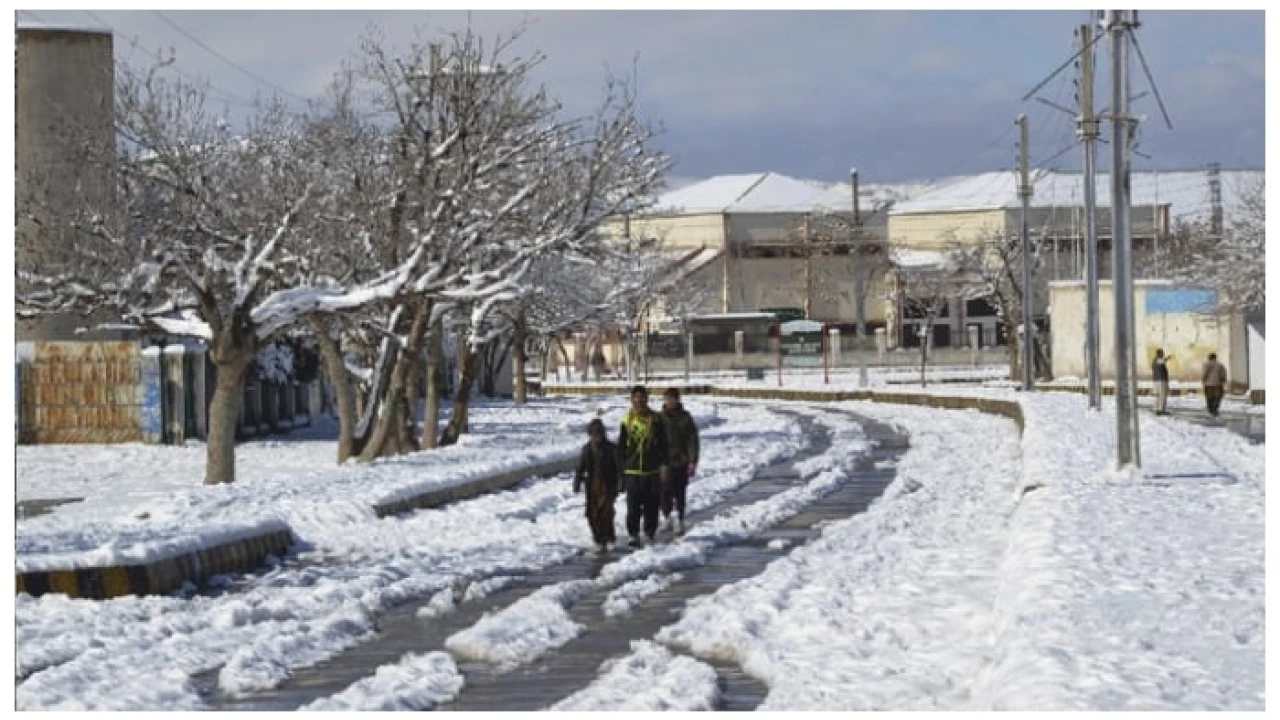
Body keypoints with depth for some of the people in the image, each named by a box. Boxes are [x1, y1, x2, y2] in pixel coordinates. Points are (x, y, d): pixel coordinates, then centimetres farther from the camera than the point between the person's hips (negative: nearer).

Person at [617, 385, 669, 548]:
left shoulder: (655, 419, 1)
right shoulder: (627, 420, 4)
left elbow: (663, 445, 2)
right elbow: (621, 446, 11)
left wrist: (663, 465, -6)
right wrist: (621, 467, 8)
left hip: (652, 470, 0)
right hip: (632, 470, 0)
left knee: (651, 505, 5)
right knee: (633, 506, -3)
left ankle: (650, 533, 18)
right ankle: (634, 535, 3)